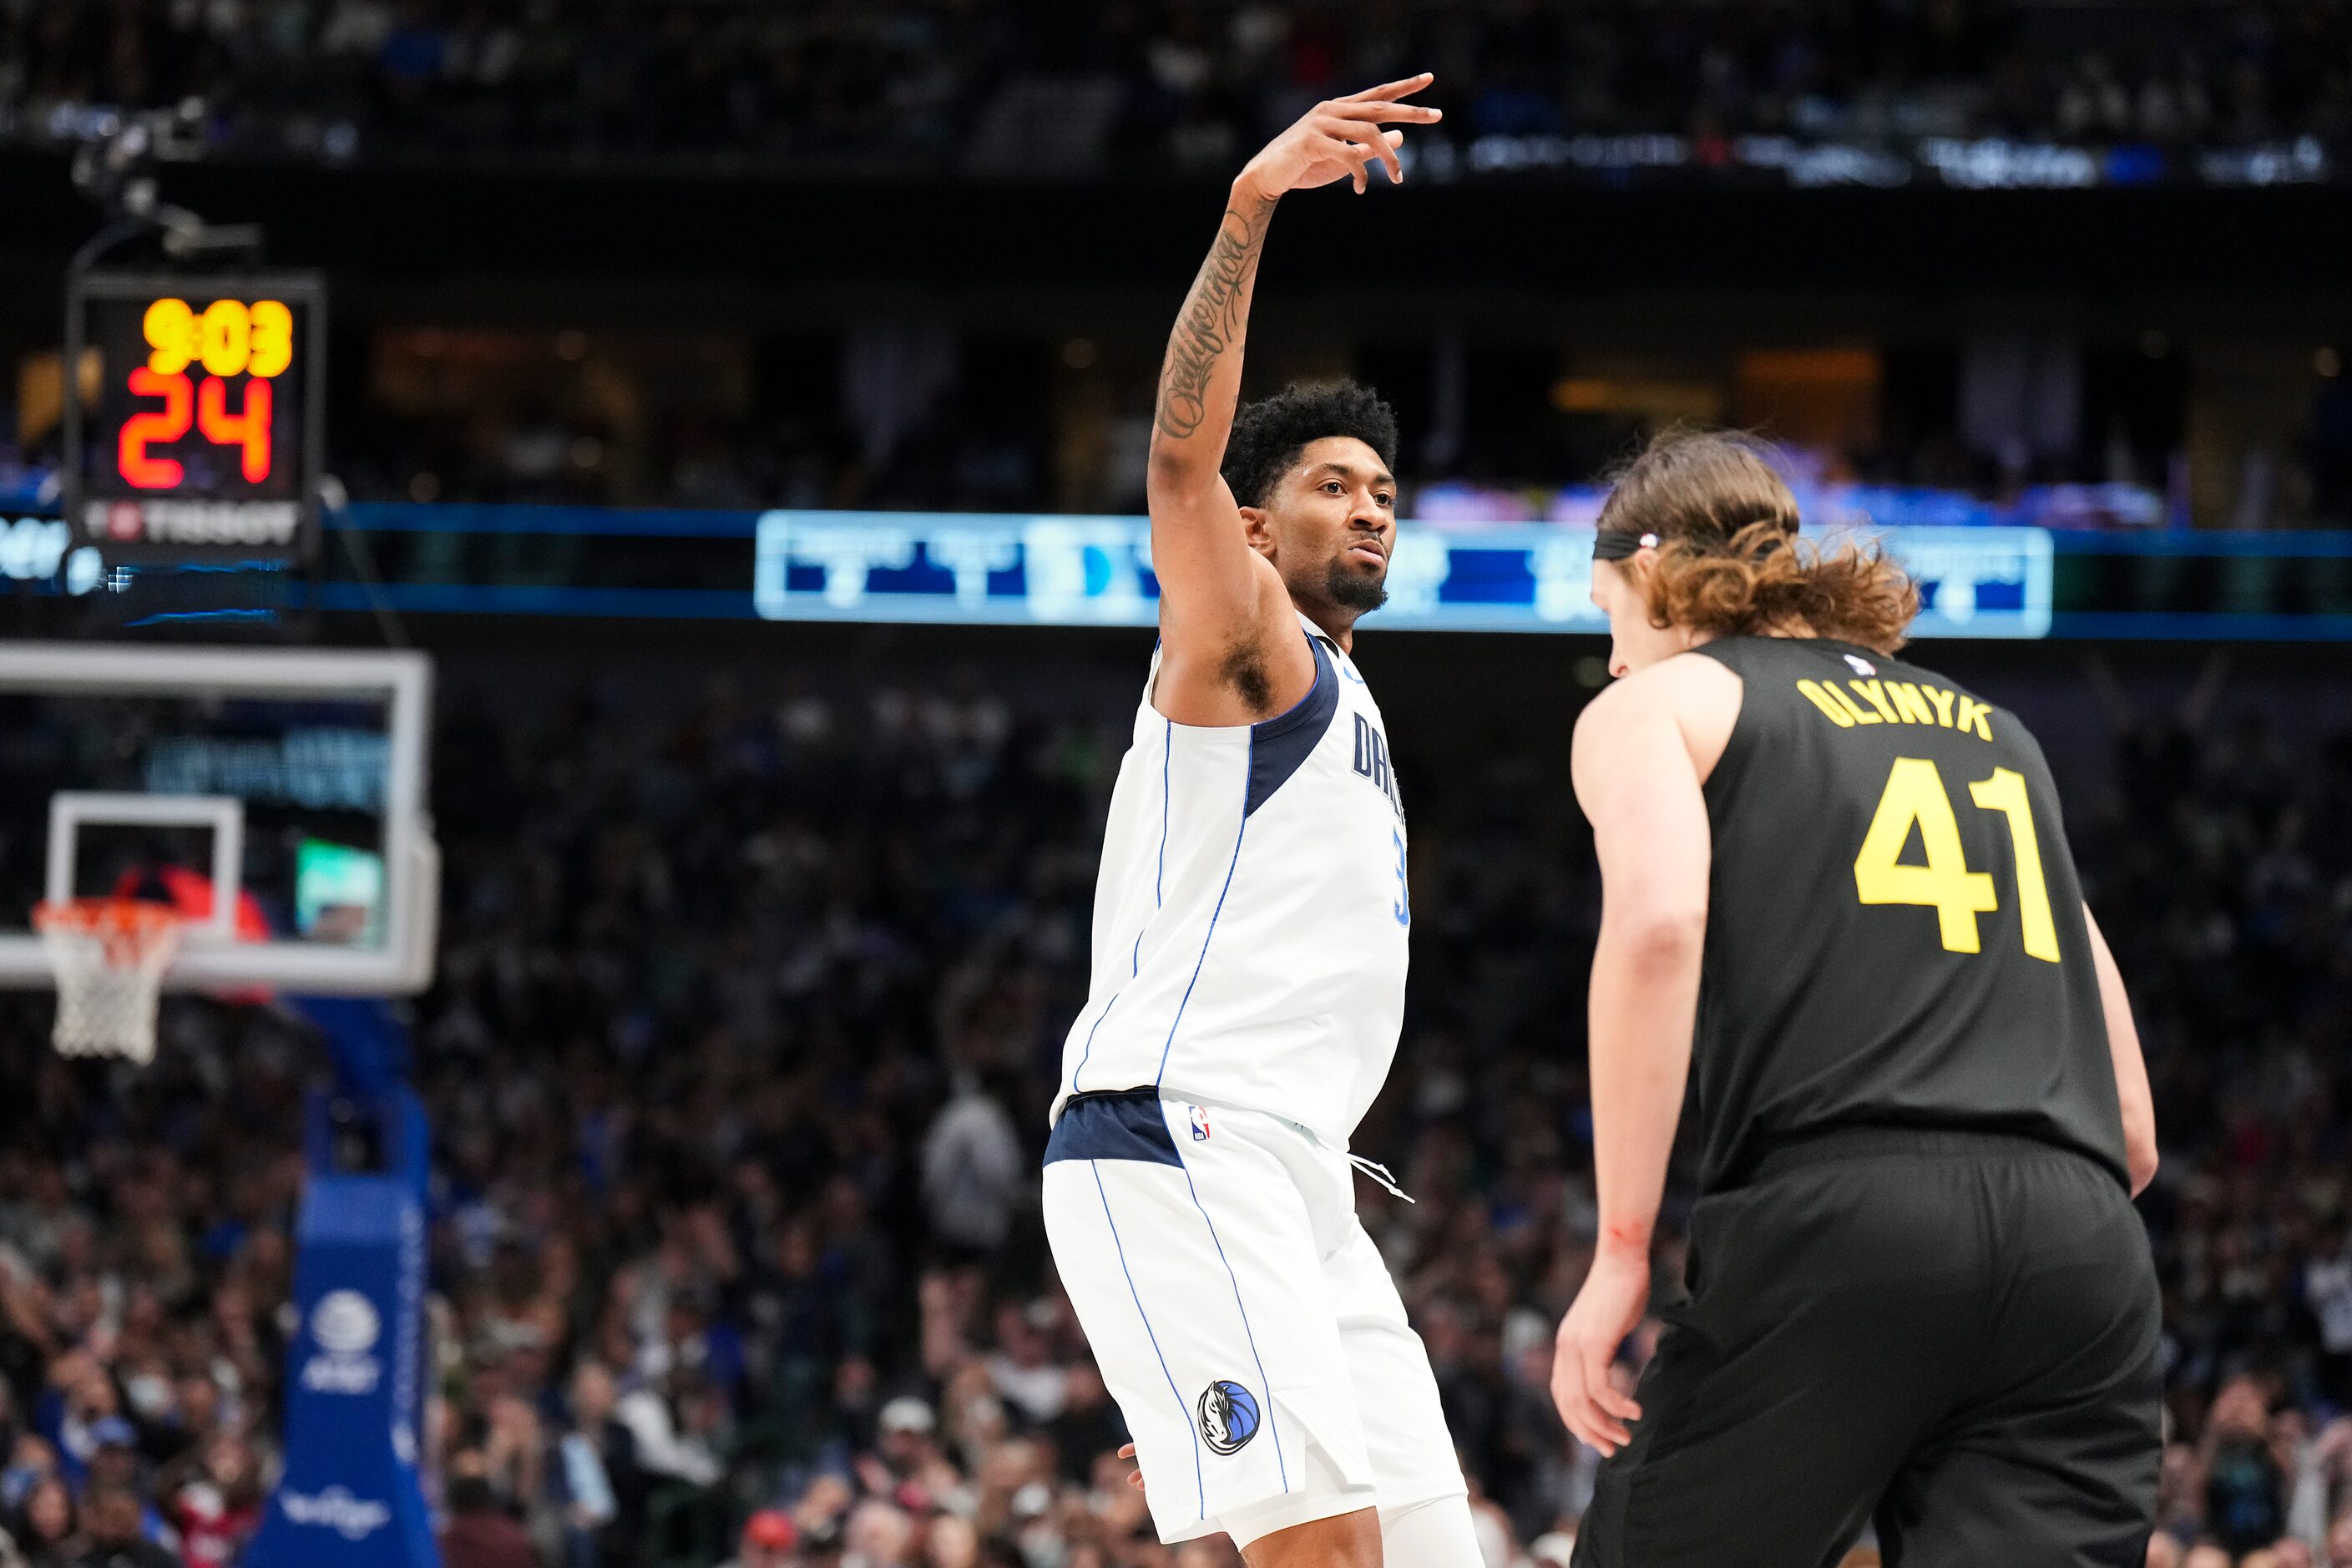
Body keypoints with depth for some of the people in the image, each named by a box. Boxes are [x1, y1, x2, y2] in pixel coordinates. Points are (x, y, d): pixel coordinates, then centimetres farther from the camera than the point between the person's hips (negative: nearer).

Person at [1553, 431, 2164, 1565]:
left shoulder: (1655, 703, 15)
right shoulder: (1992, 729, 31)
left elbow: (1657, 925, -9)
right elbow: (2131, 1128, 24)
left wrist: (1622, 1248, -9)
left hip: (1835, 1220, -4)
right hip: (2082, 1245, 4)